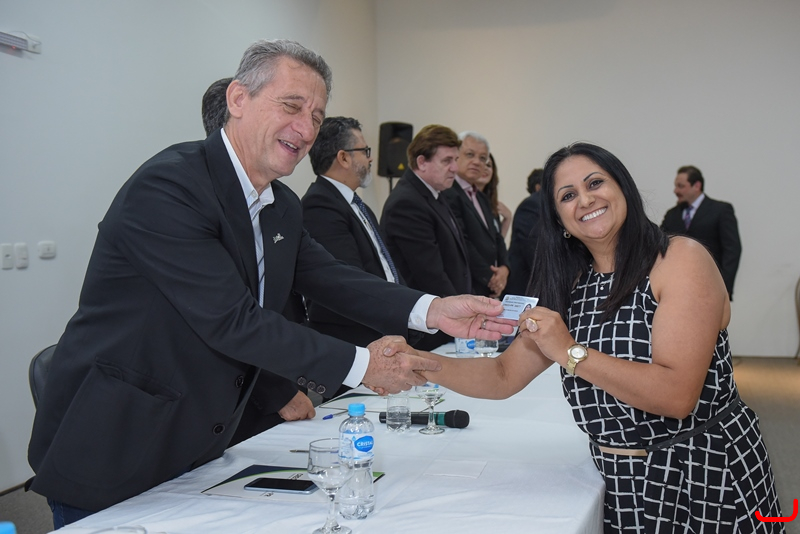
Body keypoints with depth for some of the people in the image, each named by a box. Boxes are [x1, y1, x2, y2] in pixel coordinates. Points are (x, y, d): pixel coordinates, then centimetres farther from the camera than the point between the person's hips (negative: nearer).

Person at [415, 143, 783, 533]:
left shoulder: (682, 259, -16)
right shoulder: (570, 285, 3)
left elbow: (677, 395, -25)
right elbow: (504, 377, 2)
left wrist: (570, 351, -24)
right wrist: (424, 365, -13)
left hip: (707, 480, -5)